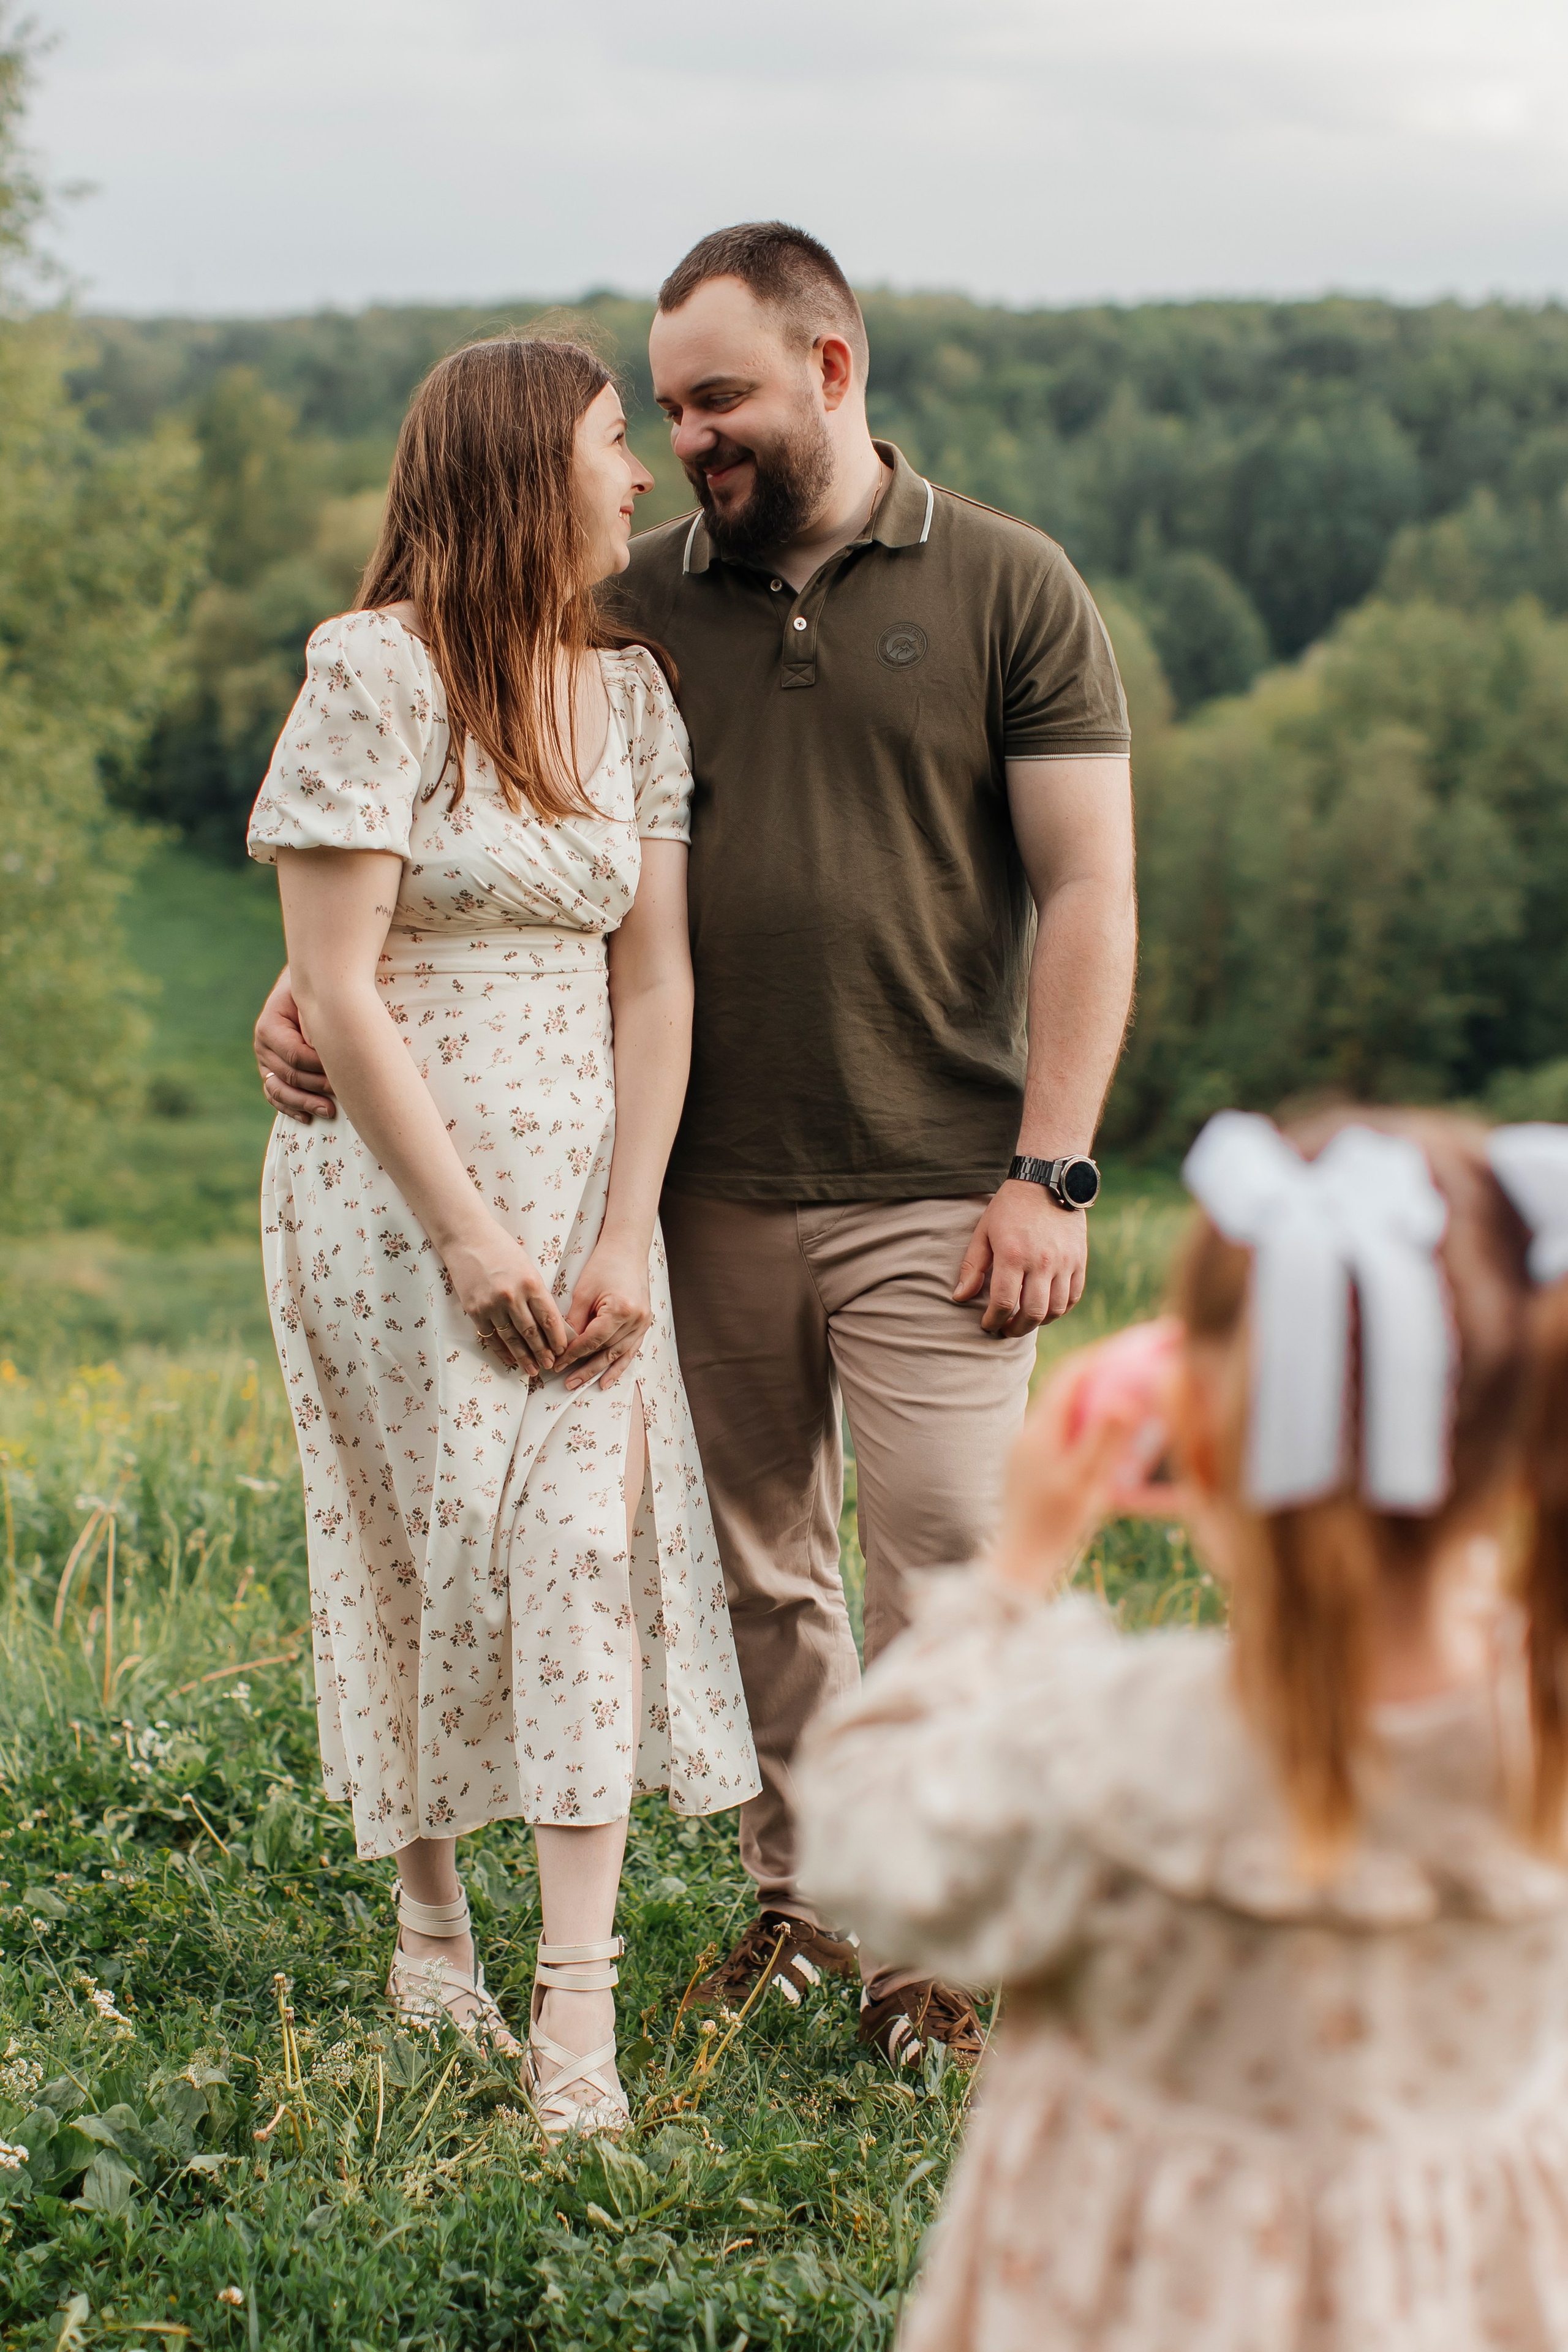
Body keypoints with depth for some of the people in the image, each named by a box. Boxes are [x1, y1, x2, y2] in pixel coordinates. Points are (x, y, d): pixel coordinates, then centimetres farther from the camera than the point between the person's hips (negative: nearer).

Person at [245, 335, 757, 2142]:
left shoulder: (631, 689, 7)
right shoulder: (376, 674, -10)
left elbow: (653, 980, 4)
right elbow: (335, 992, -13)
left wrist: (626, 1234, -6)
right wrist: (468, 1239, -15)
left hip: (579, 1175, 4)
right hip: (392, 1181, -4)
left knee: (593, 1539, -7)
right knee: (422, 1552, 3)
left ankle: (576, 2016, -5)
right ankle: (430, 1924, 25)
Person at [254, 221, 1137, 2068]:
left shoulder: (1008, 592, 0)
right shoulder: (636, 604, 8)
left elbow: (1087, 892, -3)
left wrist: (1045, 1170, -9)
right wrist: (318, 982, -6)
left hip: (929, 1194, -3)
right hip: (712, 1192, 3)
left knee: (946, 1571, -3)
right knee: (755, 1572, 11)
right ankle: (798, 1900, 27)